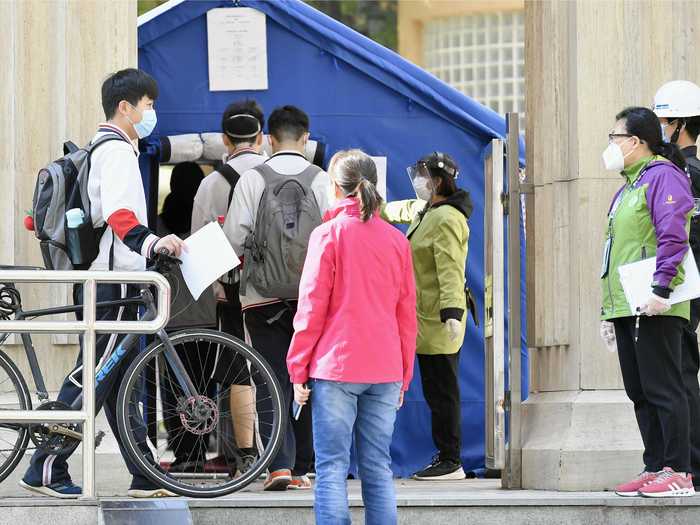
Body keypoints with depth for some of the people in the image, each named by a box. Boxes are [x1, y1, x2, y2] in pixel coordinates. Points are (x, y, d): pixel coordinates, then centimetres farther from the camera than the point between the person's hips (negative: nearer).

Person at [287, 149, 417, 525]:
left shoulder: (329, 233, -3)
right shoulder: (396, 240, 9)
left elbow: (311, 307, -4)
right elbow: (407, 314, 12)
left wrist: (298, 370, 1)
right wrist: (403, 377, 18)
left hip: (336, 366, -4)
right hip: (385, 369, 4)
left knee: (332, 469, -4)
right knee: (378, 470, 7)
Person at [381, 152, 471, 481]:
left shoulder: (446, 219, -16)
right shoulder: (425, 212, 15)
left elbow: (450, 270, -25)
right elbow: (399, 211, 38)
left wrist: (452, 312, -33)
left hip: (438, 322, -11)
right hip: (425, 320, 11)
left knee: (442, 393, -7)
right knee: (435, 392, 12)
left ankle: (451, 462, -3)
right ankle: (445, 457, 16)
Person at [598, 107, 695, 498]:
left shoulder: (662, 176, -7)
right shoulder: (629, 185, 23)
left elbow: (673, 238, -19)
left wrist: (660, 289, -26)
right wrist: (608, 311, 24)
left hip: (653, 308, -10)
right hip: (626, 310, 10)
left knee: (663, 389, -9)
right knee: (641, 392, 10)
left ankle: (678, 473, -8)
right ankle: (655, 469, 13)